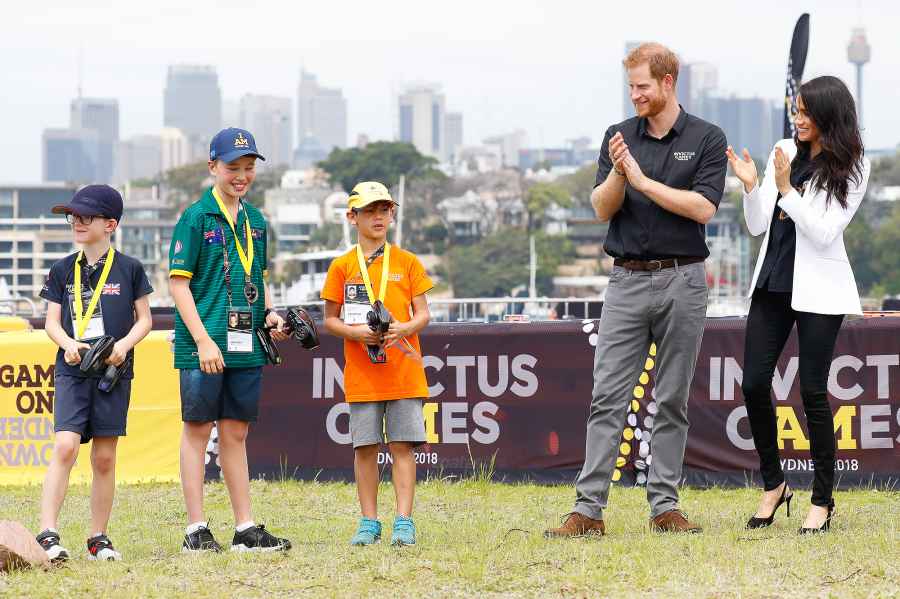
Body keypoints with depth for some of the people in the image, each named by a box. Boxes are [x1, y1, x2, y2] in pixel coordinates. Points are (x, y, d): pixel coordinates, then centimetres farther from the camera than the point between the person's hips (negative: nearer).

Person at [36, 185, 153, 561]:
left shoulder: (129, 269, 3)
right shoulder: (63, 270, 7)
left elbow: (144, 319, 6)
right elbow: (51, 321, 7)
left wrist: (124, 344, -13)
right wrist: (68, 344, -14)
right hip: (71, 371, 0)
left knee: (104, 457, 4)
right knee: (65, 445, -16)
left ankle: (98, 539, 13)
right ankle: (48, 535, -20)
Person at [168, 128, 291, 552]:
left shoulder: (255, 221, 13)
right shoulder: (196, 218, -7)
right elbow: (178, 282, -10)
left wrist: (269, 314, 4)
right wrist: (204, 340, -16)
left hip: (245, 346, 6)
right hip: (203, 346, -6)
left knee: (235, 433, 10)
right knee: (198, 429, 0)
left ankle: (245, 529, 13)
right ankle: (196, 529, 2)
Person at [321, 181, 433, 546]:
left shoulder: (407, 262, 6)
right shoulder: (342, 266, 5)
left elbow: (423, 314, 5)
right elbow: (329, 320, 7)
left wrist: (403, 328, -16)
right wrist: (356, 332, -13)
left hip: (404, 372, 0)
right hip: (361, 375, 0)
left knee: (403, 445, -3)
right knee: (365, 447, 1)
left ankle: (404, 522, -2)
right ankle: (369, 522, 8)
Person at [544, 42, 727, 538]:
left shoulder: (706, 139, 1)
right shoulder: (620, 136, 9)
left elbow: (703, 208, -11)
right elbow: (602, 209, 3)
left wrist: (644, 181, -13)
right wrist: (618, 173, -16)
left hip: (682, 281, -2)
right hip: (628, 280, 2)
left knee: (672, 400, 4)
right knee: (608, 396, -5)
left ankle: (665, 505, 9)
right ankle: (589, 508, -7)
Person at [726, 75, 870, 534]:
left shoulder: (851, 168, -5)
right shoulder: (784, 153, 7)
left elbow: (824, 231, -13)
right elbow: (757, 226, 10)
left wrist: (786, 189, -19)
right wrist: (751, 186, -7)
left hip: (817, 289, -5)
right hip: (772, 282, 5)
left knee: (812, 391, -4)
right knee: (754, 384, 1)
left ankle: (822, 501, 7)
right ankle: (773, 486, 18)